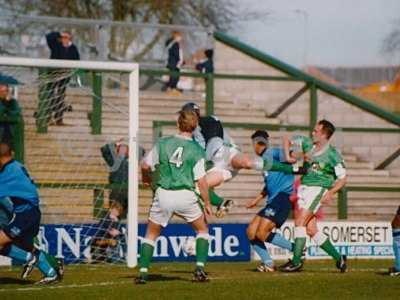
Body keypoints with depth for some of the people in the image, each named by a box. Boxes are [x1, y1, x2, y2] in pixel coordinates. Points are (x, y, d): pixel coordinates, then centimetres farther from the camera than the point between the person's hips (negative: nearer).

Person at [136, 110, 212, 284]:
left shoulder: (163, 144, 2)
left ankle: (143, 272, 7)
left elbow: (145, 166, 9)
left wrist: (145, 178, 31)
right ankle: (200, 269, 5)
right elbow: (201, 181, -8)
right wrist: (207, 203, 2)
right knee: (202, 230, 19)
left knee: (151, 234, 17)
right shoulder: (197, 150, -4)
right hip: (186, 196, -1)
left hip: (164, 194, 1)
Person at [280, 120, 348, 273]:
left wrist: (331, 192, -18)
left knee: (300, 222, -17)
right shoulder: (308, 144, 6)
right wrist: (288, 156, 2)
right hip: (304, 188, 7)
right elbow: (288, 141, 19)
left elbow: (342, 178, -5)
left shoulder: (332, 155, -10)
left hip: (318, 189, -7)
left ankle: (296, 262, -15)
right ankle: (338, 258, 14)